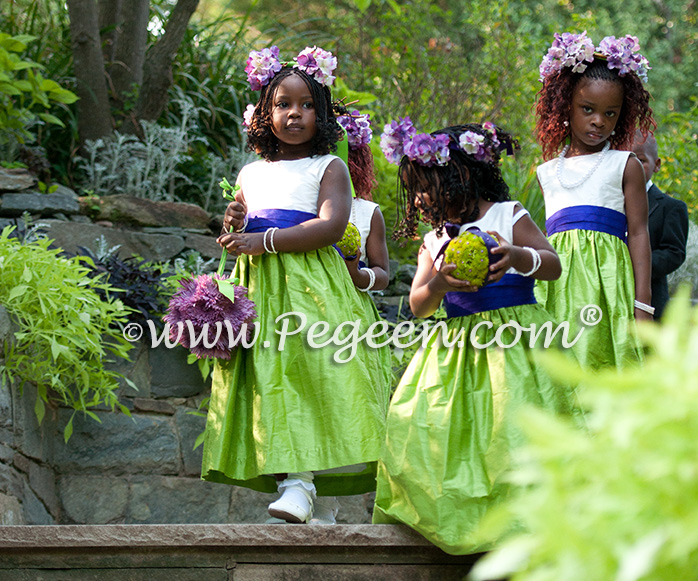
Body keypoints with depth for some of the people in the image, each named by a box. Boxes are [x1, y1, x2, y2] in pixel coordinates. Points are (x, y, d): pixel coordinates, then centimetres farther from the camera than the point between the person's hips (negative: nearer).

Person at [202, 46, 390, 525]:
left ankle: (303, 479, -28)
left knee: (311, 367, -20)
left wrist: (263, 240, -14)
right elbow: (238, 244, 28)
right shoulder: (251, 174, 22)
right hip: (258, 288, 5)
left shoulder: (329, 168, 7)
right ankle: (294, 477, -10)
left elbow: (332, 225, -10)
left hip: (311, 286, -5)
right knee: (267, 375, -7)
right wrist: (234, 228, 3)